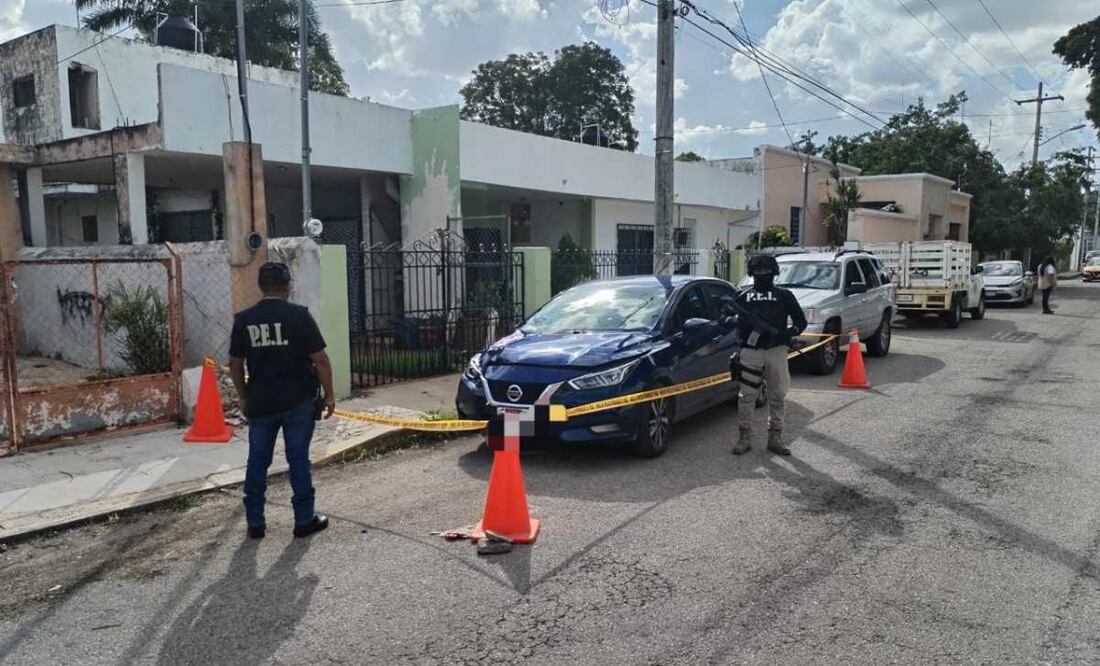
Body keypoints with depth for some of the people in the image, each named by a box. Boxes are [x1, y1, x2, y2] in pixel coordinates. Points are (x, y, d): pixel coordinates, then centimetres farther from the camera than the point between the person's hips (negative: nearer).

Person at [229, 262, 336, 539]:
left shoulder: (243, 320, 1)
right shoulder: (299, 316, -8)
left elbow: (235, 364, 7)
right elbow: (320, 359, -9)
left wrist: (244, 397, 19)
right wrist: (329, 394, 1)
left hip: (260, 402, 3)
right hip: (298, 401, -2)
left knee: (257, 462, 11)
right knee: (299, 459, 5)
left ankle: (255, 522, 19)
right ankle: (305, 519, 12)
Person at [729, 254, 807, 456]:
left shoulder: (784, 296, 14)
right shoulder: (744, 296, 16)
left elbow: (801, 320, 11)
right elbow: (738, 324, 14)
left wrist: (789, 333, -9)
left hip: (777, 351, 0)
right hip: (751, 350, 0)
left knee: (777, 397, 5)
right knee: (747, 396, -3)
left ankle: (775, 438, 15)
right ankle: (744, 437, 4)